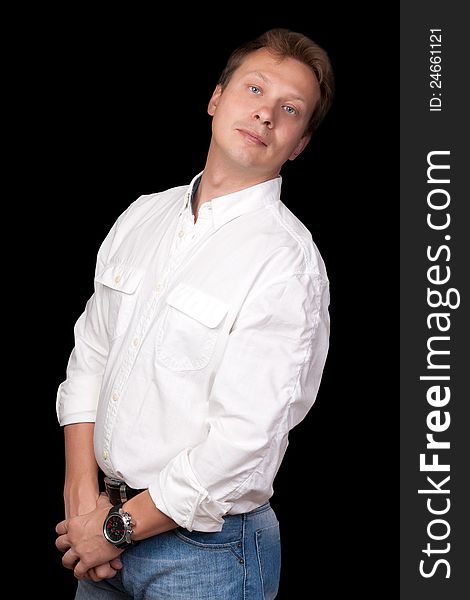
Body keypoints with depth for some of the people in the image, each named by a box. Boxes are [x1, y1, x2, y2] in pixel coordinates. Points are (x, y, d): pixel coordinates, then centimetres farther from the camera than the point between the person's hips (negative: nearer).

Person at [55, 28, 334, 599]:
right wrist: (83, 499, -5)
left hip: (206, 547, -5)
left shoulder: (288, 261, -17)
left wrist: (120, 526, -12)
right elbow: (89, 354, 5)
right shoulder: (143, 216, 4)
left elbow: (244, 441, -21)